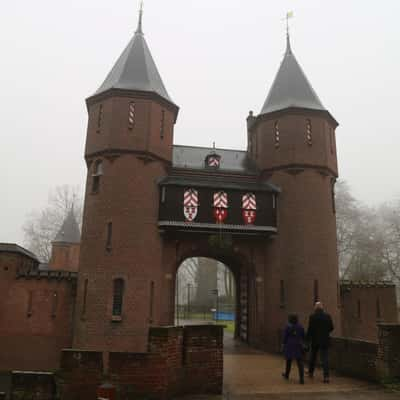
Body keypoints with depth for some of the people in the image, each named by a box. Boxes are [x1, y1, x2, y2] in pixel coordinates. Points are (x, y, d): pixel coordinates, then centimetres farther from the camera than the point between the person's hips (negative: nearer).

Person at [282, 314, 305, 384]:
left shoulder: (288, 327, -9)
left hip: (290, 346, -1)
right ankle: (301, 378, -11)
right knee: (300, 362, 0)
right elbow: (303, 336, 6)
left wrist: (284, 344, 3)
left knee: (289, 360, 17)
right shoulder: (300, 327, -1)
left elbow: (285, 337, -7)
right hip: (299, 346, 1)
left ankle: (287, 375, 33)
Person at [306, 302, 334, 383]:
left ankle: (311, 372, 31)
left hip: (315, 340, -1)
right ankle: (326, 376, -8)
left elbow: (310, 329, -11)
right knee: (325, 358, 1)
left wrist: (308, 339, -2)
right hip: (325, 340, 1)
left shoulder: (312, 316, -10)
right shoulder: (327, 316, -3)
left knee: (313, 356, 17)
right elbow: (331, 328, 3)